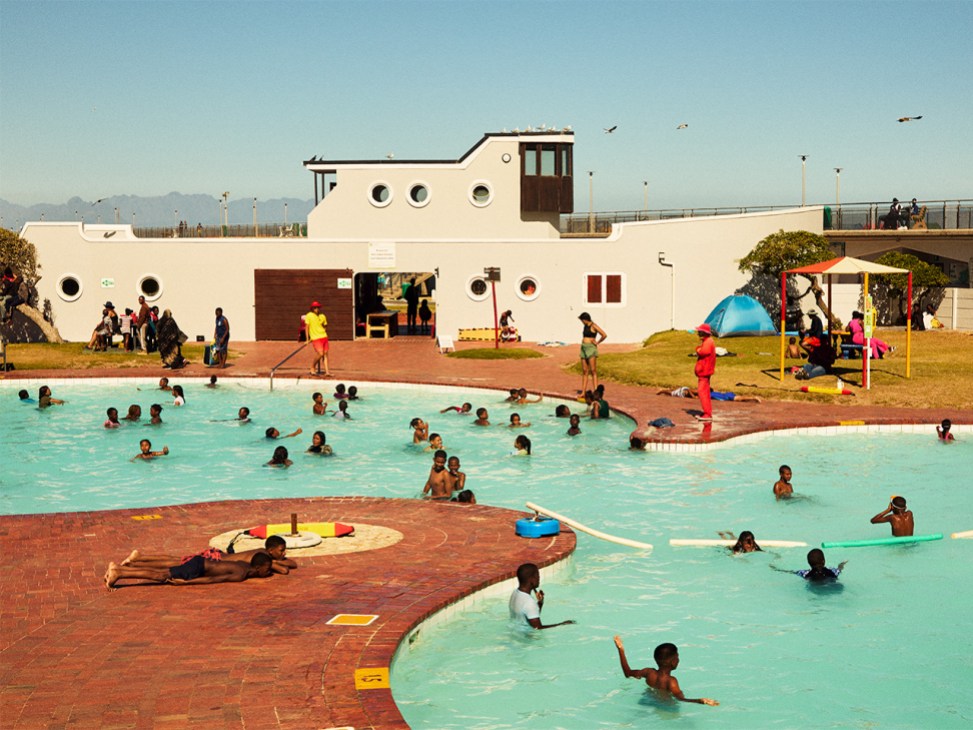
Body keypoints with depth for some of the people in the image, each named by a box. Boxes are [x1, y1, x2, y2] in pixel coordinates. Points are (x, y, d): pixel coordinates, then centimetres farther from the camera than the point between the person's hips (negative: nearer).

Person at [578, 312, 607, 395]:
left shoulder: (593, 326, -9)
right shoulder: (585, 326, 16)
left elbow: (604, 335, -16)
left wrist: (597, 342, -6)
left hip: (591, 348, -8)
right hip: (583, 348, 8)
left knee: (593, 371, -10)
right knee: (584, 371, 6)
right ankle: (583, 392, 7)